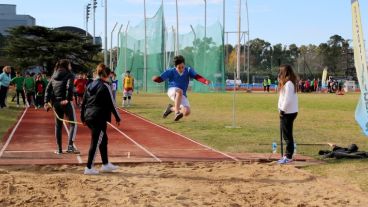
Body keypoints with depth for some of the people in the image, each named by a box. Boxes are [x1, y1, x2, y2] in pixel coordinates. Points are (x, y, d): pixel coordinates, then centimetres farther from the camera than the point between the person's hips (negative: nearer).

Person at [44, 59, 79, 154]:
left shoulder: (54, 76, 14)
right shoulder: (69, 75, -4)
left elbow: (48, 89, 7)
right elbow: (69, 87, -21)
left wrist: (47, 101, 4)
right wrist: (67, 99, -18)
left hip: (56, 103, 6)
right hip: (66, 102, -6)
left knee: (58, 125, 13)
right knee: (73, 123, 2)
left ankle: (59, 149, 15)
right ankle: (70, 146, -12)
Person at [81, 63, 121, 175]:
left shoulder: (90, 85, 13)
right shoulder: (105, 86, -9)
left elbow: (83, 102, 15)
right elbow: (112, 104, -9)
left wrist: (83, 118, 21)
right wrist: (118, 118, -1)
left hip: (89, 117, 8)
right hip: (99, 118, -8)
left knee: (103, 139, 19)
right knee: (95, 142, -2)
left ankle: (105, 164, 27)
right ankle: (89, 168, 1)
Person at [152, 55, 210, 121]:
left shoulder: (188, 70, -4)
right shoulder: (171, 71, -7)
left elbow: (197, 77, -20)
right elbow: (160, 79, -10)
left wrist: (205, 81, -39)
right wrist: (155, 78, -34)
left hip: (182, 96, 3)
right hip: (172, 91, -3)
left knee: (187, 112, -16)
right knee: (179, 91, -39)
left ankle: (171, 108, 13)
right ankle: (177, 113, -37)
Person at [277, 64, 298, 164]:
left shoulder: (288, 84, -18)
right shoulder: (290, 82, 12)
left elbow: (287, 99, -21)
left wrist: (283, 110, -14)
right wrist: (282, 110, 10)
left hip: (288, 113, -10)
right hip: (289, 112, 10)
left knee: (287, 135, -3)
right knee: (287, 134, 15)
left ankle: (288, 156, 3)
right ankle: (288, 155, 21)